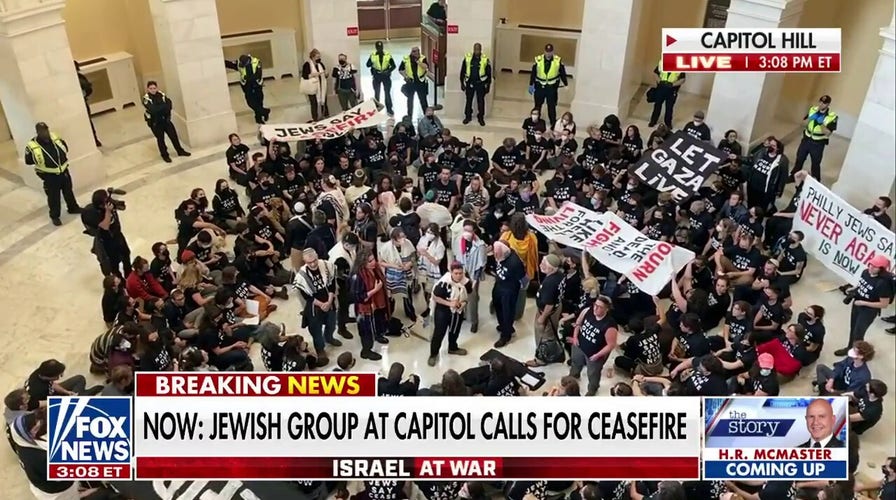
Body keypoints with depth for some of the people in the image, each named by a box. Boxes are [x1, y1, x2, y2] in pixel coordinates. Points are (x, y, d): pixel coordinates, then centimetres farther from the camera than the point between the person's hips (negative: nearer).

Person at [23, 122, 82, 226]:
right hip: (49, 175, -4)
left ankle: (73, 208, 44)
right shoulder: (32, 146, -19)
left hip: (63, 171, 4)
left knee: (68, 191, 23)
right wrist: (41, 161, -17)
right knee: (53, 197, 8)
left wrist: (63, 157, -4)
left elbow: (65, 148, 10)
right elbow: (28, 161, -10)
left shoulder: (55, 138, -7)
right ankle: (55, 216, 26)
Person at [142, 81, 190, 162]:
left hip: (165, 119, 4)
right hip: (154, 122, -3)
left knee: (173, 134, 9)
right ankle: (164, 155, 23)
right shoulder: (146, 98, -15)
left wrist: (158, 108, -24)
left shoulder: (161, 94, -3)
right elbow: (152, 110, -28)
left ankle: (180, 151, 27)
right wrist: (164, 106, -21)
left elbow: (169, 104, -11)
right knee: (160, 139, 7)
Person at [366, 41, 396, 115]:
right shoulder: (372, 55, -3)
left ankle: (389, 109, 11)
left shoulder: (388, 55, -4)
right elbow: (368, 65, -6)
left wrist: (388, 71, -16)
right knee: (377, 93, 6)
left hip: (386, 76, 0)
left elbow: (393, 66, 0)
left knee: (387, 93, 3)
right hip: (376, 76, 0)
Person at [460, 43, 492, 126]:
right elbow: (462, 71, 4)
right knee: (469, 101, 10)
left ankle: (481, 118, 21)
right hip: (470, 83, 1)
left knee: (481, 101, 7)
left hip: (480, 84, -1)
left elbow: (489, 73, 2)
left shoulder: (485, 59, -5)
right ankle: (468, 116, 26)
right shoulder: (467, 58, -4)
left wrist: (488, 85, 2)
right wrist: (462, 83, 4)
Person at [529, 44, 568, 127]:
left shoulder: (558, 61, -9)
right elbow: (533, 73, 0)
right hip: (539, 87, 1)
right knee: (537, 105, 14)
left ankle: (553, 123, 16)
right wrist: (531, 85, 3)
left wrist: (566, 84, 7)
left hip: (552, 88, -1)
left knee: (552, 106, 4)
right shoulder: (538, 60, -10)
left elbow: (562, 73, 3)